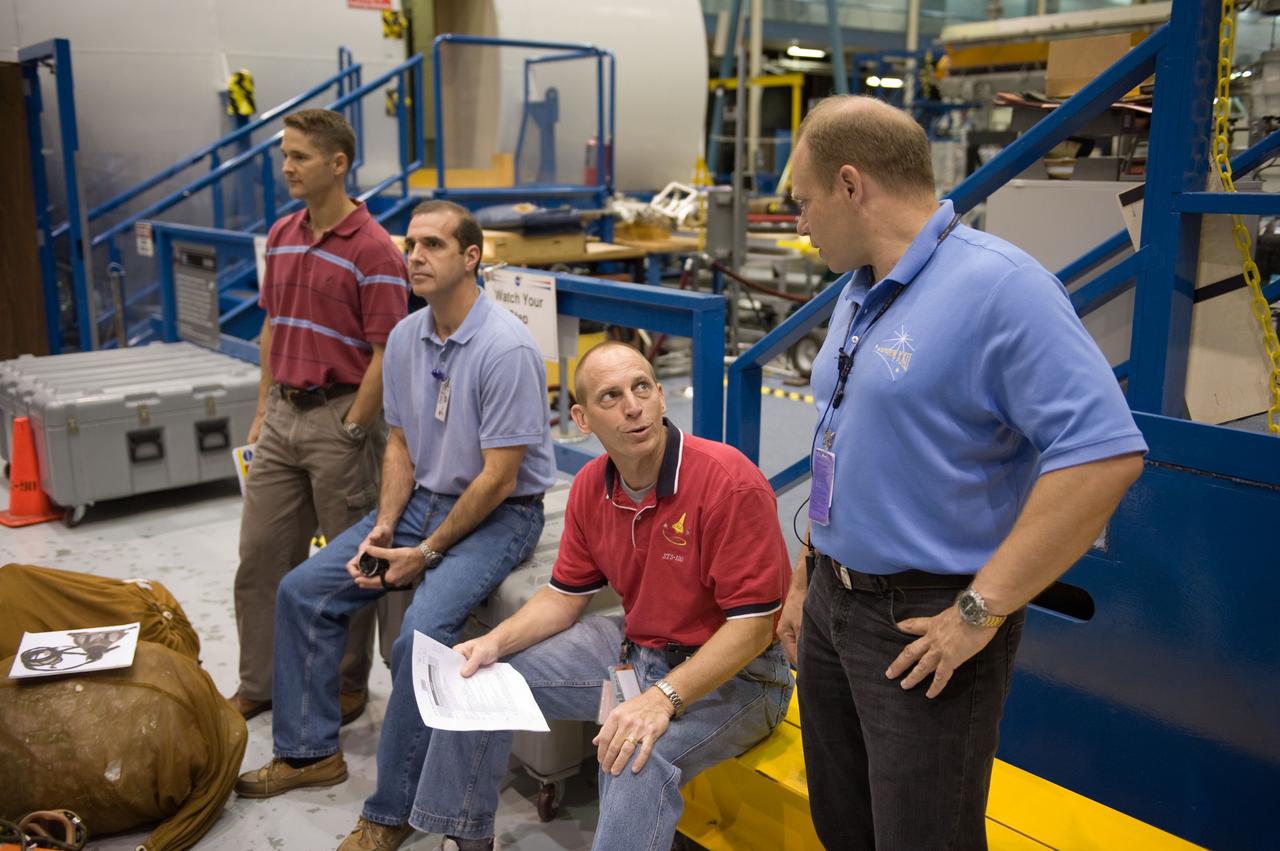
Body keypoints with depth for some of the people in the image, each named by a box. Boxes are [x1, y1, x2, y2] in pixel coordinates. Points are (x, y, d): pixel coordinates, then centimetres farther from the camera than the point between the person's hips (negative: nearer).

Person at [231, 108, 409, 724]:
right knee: (260, 555, 12)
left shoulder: (374, 250, -14)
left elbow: (386, 354, -15)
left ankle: (348, 687, 24)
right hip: (283, 415, 7)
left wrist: (351, 432, -14)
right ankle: (260, 683, 28)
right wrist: (263, 412, 13)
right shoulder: (281, 237, 10)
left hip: (340, 417, -7)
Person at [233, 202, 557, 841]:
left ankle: (391, 808, -10)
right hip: (422, 500, 8)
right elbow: (401, 442, 11)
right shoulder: (405, 337, 3)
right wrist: (384, 523, -5)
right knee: (302, 591, 1)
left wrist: (426, 554, -17)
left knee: (422, 633, -28)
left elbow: (499, 477, -21)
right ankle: (309, 751, 16)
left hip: (500, 513, -8)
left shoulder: (506, 349, -21)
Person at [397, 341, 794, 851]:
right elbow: (566, 594, 8)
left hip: (730, 673, -7)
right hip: (633, 646, 7)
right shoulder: (591, 487, -3)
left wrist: (663, 698, -32)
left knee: (638, 759, -37)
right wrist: (495, 642, -8)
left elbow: (753, 625, -24)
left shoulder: (730, 482, -25)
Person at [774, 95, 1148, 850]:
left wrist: (981, 611, -23)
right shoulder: (860, 294, 9)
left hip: (924, 624, -8)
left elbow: (1105, 454, -26)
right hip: (832, 605, 8)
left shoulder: (996, 285, -19)